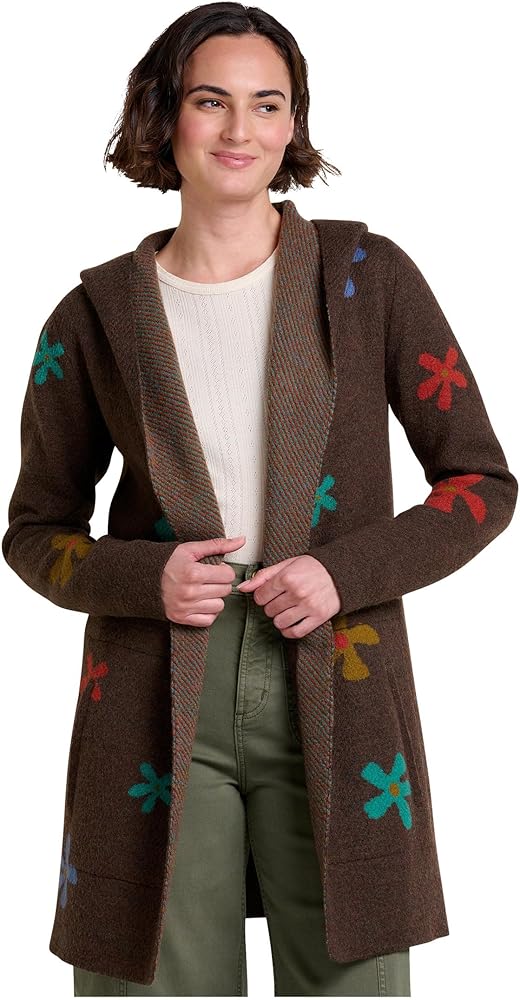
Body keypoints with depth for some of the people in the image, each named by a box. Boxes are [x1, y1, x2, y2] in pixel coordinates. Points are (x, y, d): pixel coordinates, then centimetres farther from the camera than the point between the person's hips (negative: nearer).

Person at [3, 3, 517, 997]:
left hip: (335, 693, 0)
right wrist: (142, 579, -8)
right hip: (156, 700, 0)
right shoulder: (96, 317, 5)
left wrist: (348, 570, -10)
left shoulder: (369, 278, 3)